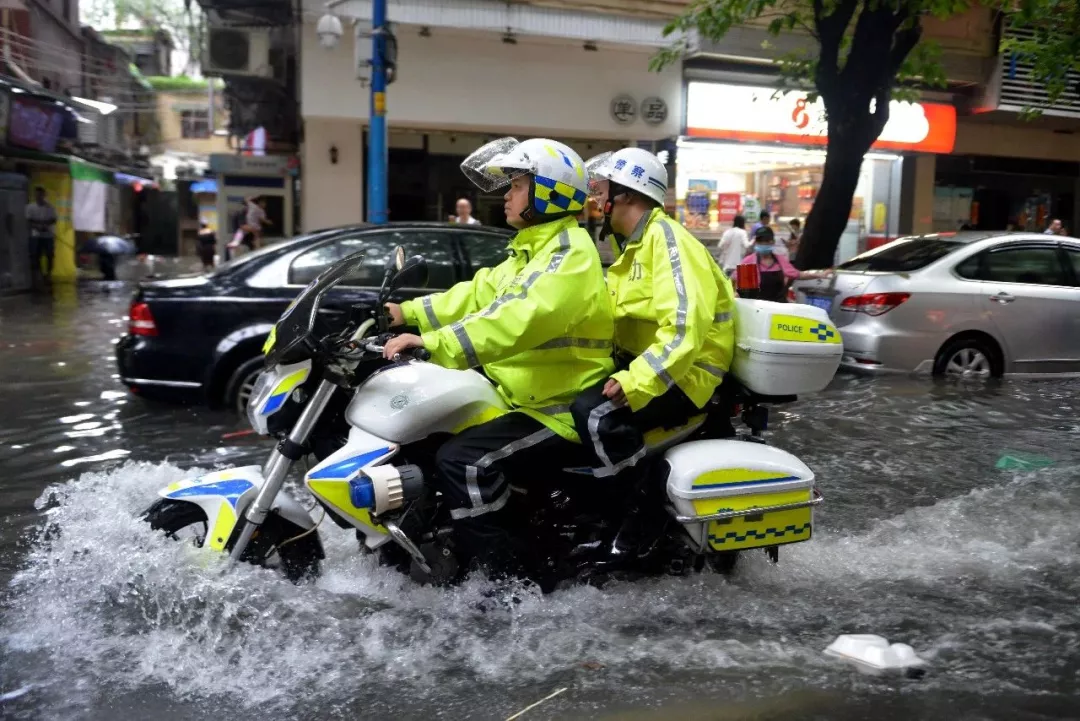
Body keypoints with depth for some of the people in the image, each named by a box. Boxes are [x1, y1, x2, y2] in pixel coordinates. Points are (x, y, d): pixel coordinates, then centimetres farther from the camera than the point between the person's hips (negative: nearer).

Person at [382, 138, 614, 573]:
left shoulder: (569, 254, -18)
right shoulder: (533, 250, 17)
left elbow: (516, 320, -34)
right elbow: (479, 295, 14)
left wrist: (432, 342, -39)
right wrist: (408, 313, 4)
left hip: (559, 409, -11)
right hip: (523, 395, 11)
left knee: (461, 461, -25)